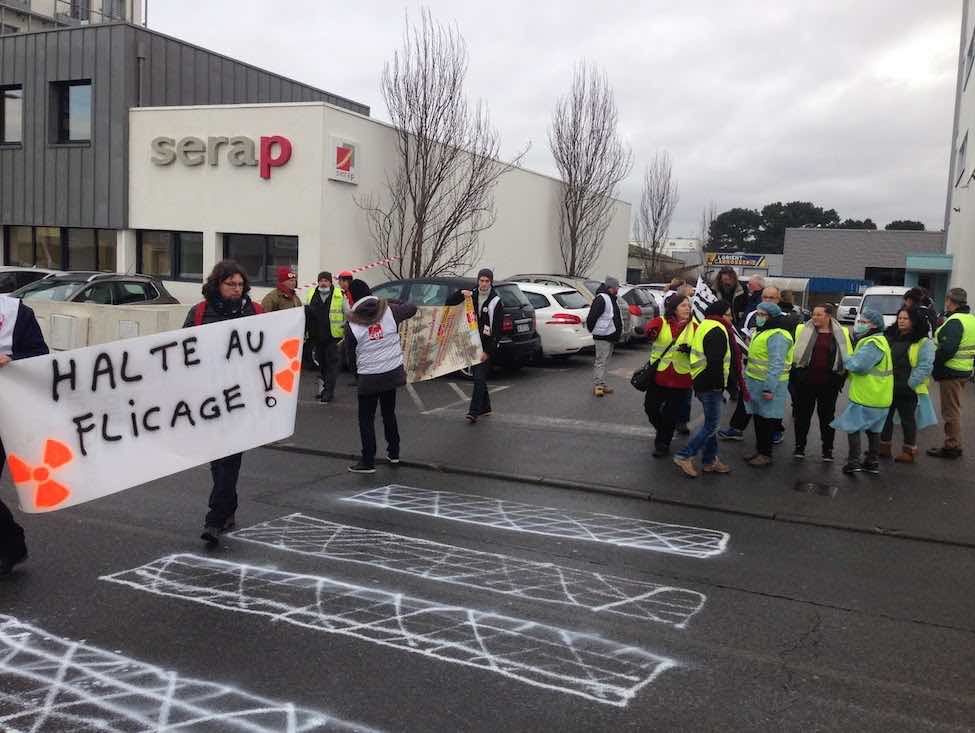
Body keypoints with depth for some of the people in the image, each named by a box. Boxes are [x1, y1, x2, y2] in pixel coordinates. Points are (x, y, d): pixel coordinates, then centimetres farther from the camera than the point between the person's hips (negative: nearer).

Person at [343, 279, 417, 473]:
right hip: (393, 372, 4)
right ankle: (394, 453, 32)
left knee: (366, 418, 6)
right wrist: (394, 304, 22)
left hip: (369, 377, -4)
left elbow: (349, 348, 1)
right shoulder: (389, 311, -6)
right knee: (389, 412, 22)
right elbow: (412, 309, 9)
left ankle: (368, 462, 4)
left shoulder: (352, 323, -11)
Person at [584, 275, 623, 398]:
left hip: (610, 336, 10)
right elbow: (592, 317, -22)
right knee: (601, 361, -8)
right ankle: (597, 385, -6)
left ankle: (602, 384, 21)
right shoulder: (601, 299, -17)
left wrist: (618, 332, 18)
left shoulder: (612, 299, 16)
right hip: (603, 337, -10)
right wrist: (592, 330, -13)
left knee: (604, 361, 15)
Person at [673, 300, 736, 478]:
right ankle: (684, 456, -3)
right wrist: (720, 384, -17)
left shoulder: (705, 326, 15)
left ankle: (710, 460, 23)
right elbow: (715, 362, -25)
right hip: (710, 385, -11)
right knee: (711, 425, -4)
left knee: (711, 423, 17)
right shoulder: (717, 331, -18)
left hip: (701, 382, 11)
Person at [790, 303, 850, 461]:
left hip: (829, 384, 0)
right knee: (803, 414, 8)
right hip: (805, 381, 0)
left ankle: (827, 449, 20)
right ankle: (799, 446, 20)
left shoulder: (841, 334, 3)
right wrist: (793, 376, 1)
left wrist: (841, 378, 4)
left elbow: (848, 358, 10)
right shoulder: (802, 330, 2)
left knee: (827, 416, 9)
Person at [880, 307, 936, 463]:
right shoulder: (889, 337, 9)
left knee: (907, 420, 5)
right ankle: (884, 447, 27)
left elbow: (925, 366, -15)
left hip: (908, 390, -6)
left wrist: (910, 383, -19)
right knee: (885, 417, 14)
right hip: (887, 388, 6)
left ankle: (909, 451, 17)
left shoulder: (923, 343, -9)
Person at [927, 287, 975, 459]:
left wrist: (932, 362, -17)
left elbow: (947, 348, -28)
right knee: (954, 409, 18)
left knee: (950, 411, -1)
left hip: (951, 372, -10)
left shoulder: (954, 321, -20)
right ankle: (954, 444, 26)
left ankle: (951, 446, 5)